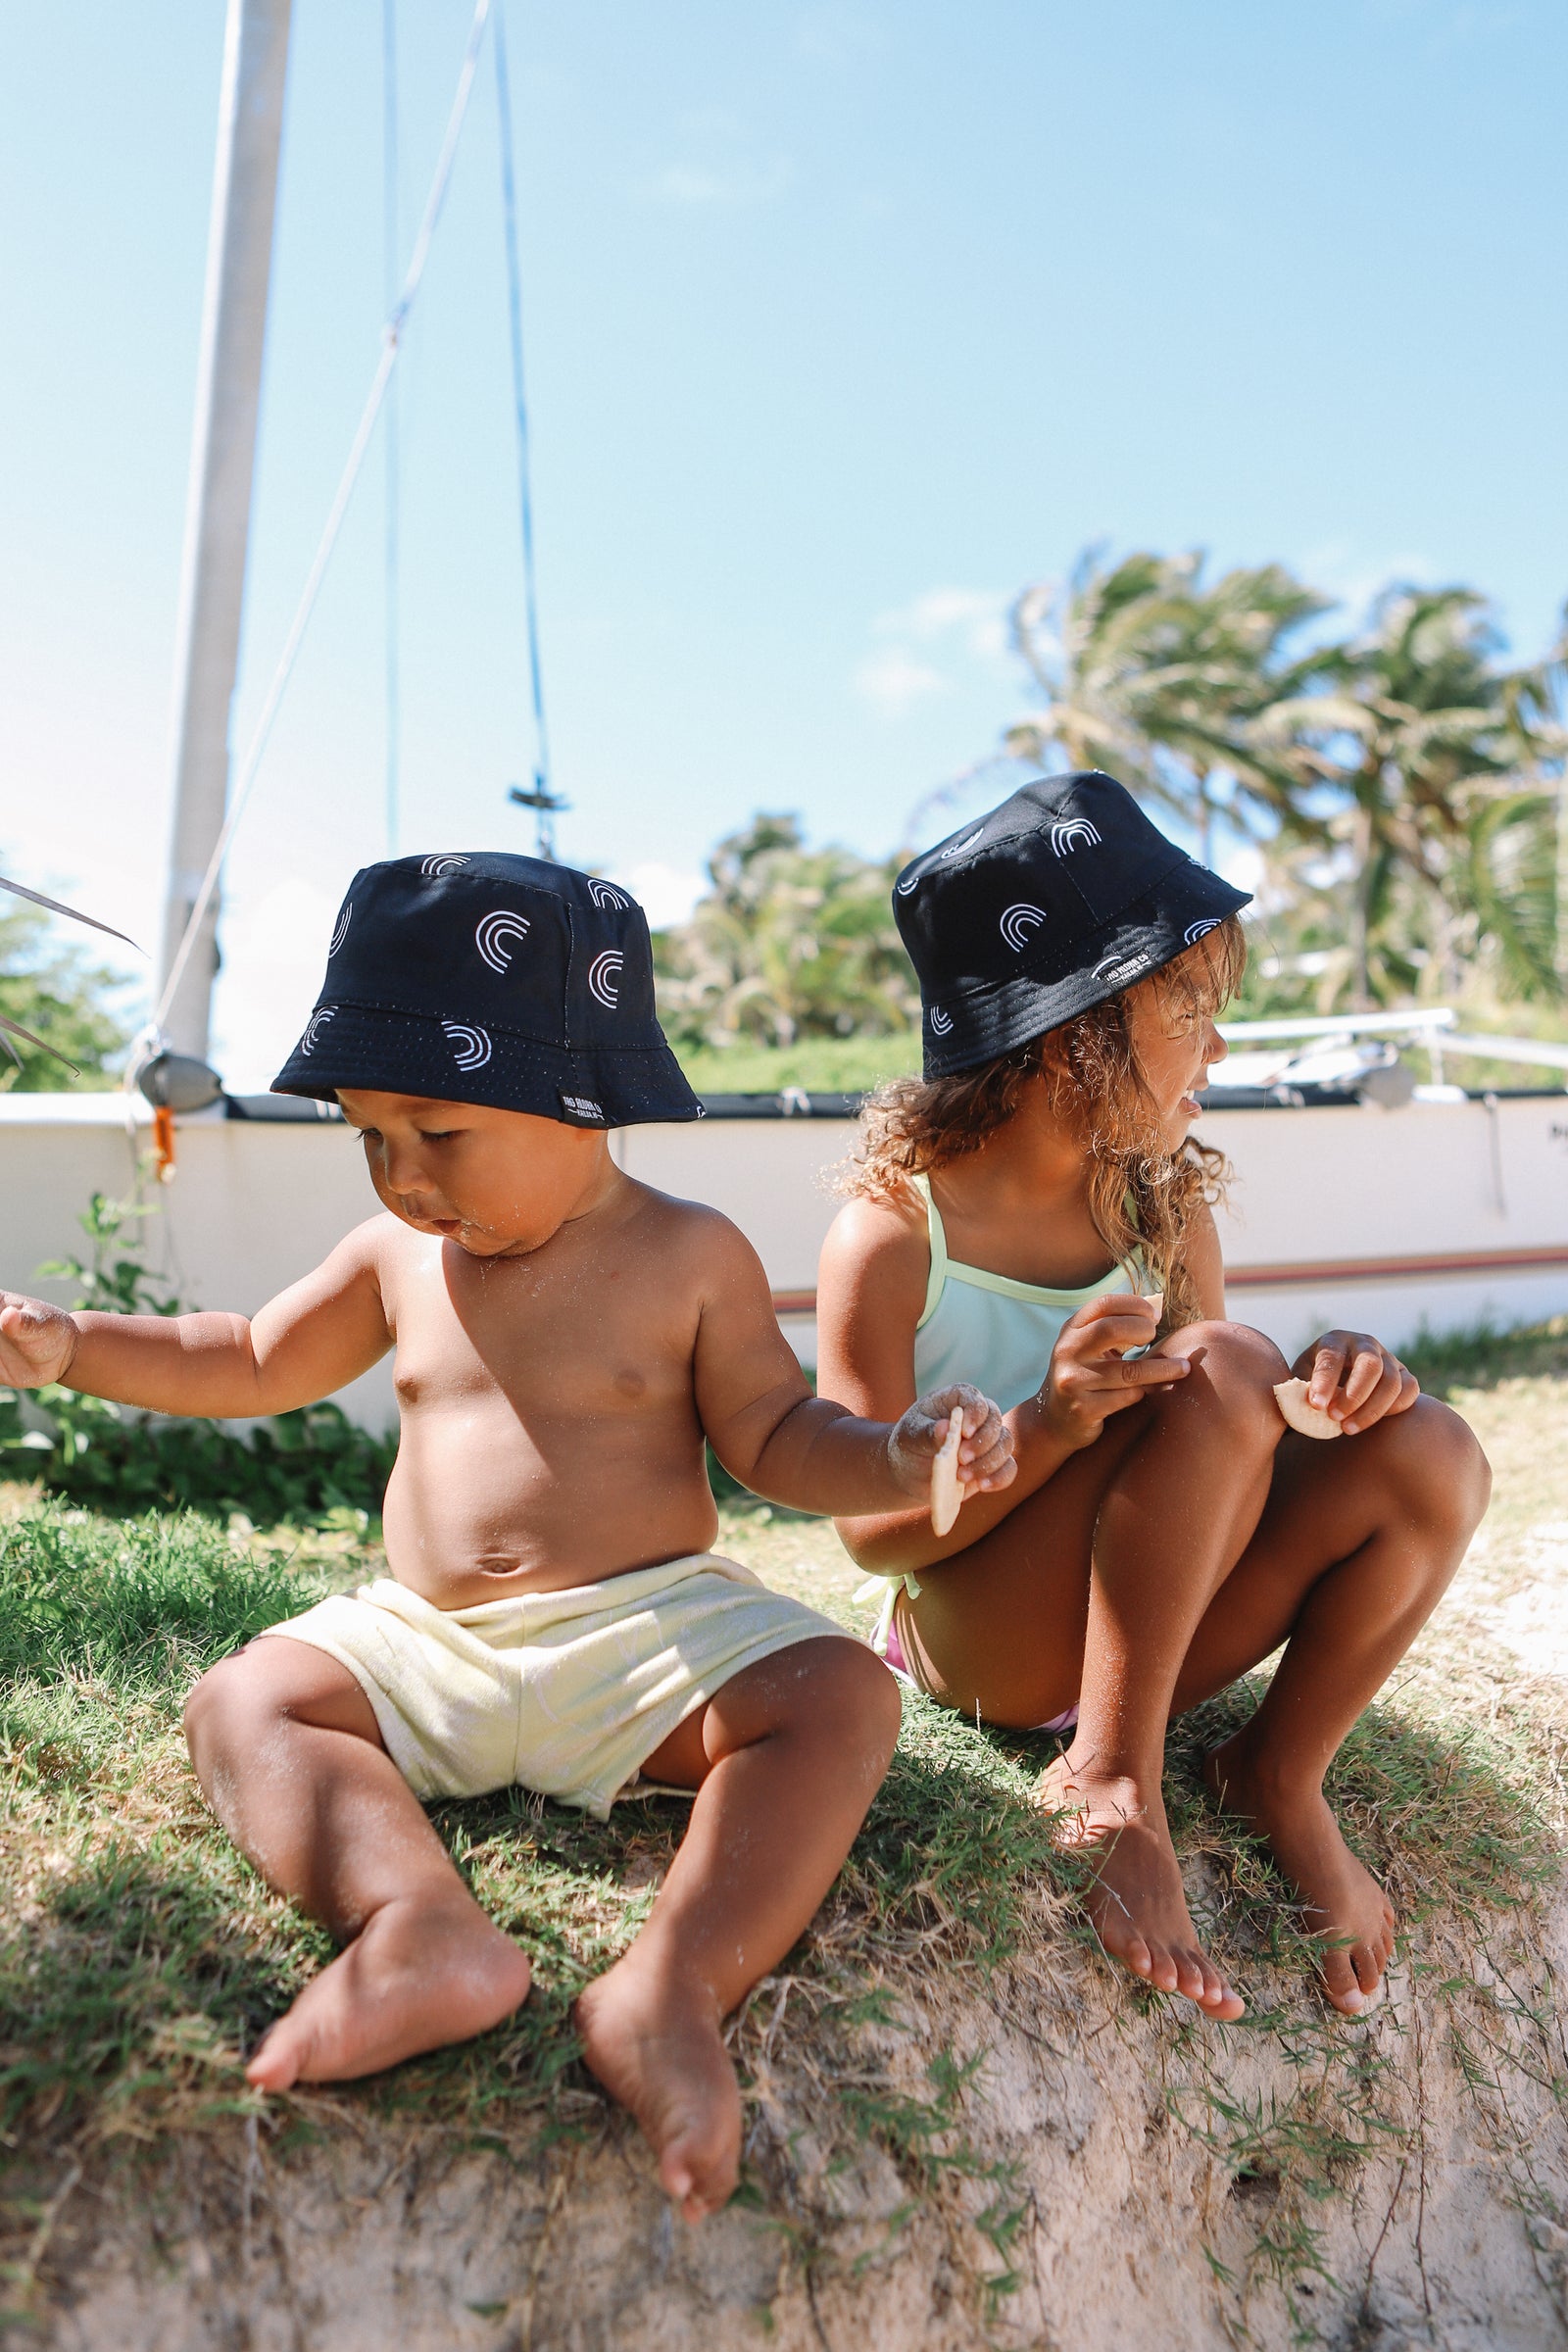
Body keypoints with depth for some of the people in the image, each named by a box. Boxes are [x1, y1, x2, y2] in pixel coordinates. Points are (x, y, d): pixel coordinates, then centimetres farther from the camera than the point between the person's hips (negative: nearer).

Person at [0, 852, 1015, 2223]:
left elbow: (774, 1439, 1)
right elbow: (255, 1363, 21)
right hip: (426, 1644, 4)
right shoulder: (398, 1255, 9)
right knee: (241, 1698, -17)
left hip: (650, 1624, -4)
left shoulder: (689, 1255, -2)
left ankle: (676, 1983, -43)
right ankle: (421, 1926, -41)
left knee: (841, 1693, -28)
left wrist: (902, 1458, -19)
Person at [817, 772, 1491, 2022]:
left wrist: (1330, 1379, -14)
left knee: (1424, 1455, -17)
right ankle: (1111, 1783, -20)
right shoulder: (891, 1234, -15)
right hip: (988, 1646, -5)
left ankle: (1282, 1775, -2)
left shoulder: (1166, 1203, 3)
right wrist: (1046, 1428, -32)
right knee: (1227, 1359, -27)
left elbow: (1221, 1452, 9)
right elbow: (874, 1535, -14)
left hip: (1154, 1634, 6)